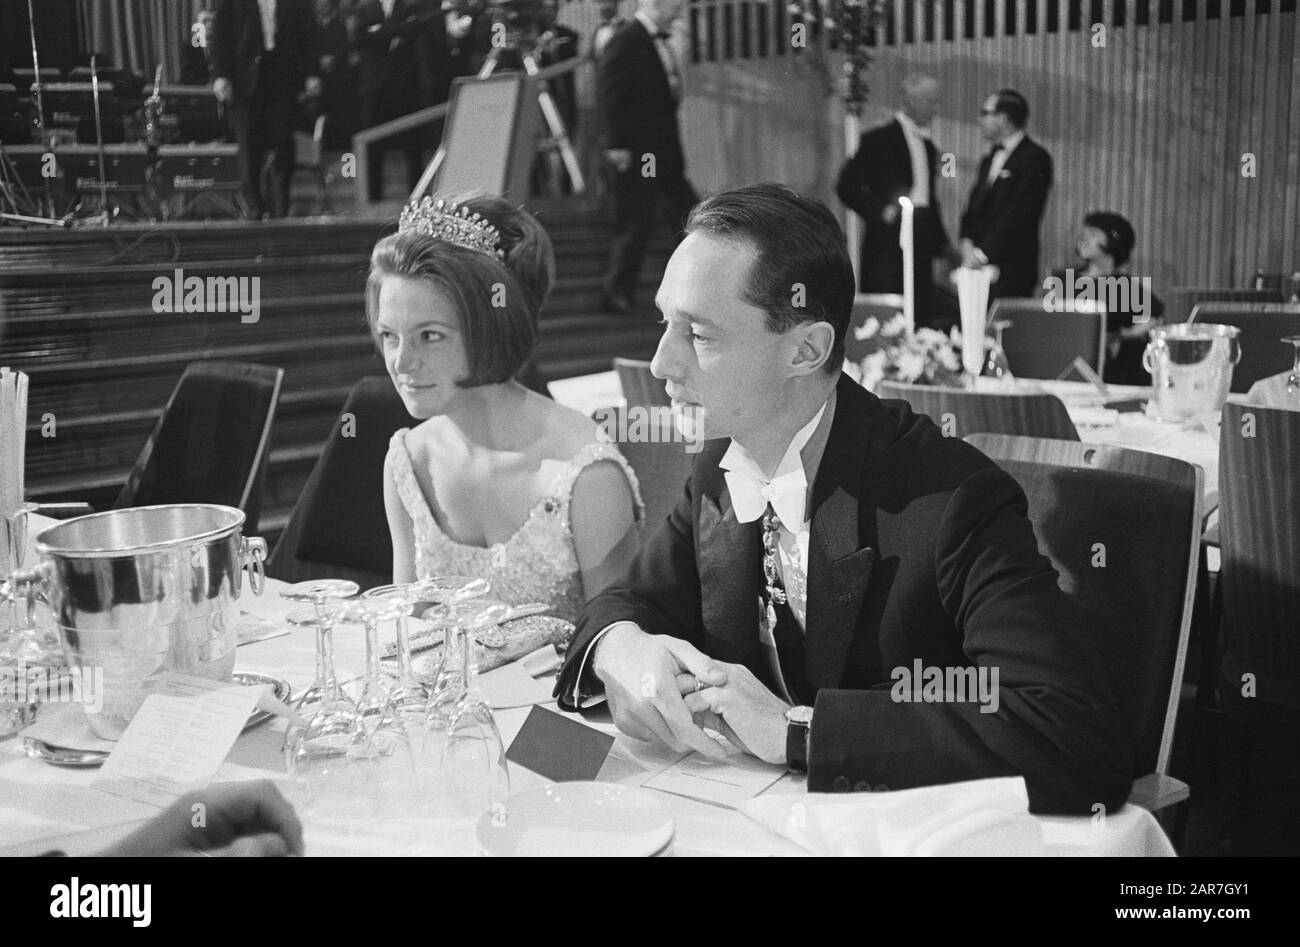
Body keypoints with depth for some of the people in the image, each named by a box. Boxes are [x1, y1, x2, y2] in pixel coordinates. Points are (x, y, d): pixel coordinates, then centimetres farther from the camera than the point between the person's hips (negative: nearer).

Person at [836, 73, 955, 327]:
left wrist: (942, 243, 16)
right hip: (888, 243, -7)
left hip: (922, 244, 7)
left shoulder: (928, 146, 18)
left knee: (922, 316, 3)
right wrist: (880, 211, -15)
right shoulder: (879, 139, -3)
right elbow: (846, 186, -8)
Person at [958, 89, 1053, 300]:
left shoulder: (1035, 158, -6)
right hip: (978, 264, 7)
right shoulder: (989, 160, 20)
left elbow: (1021, 213, -14)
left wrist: (983, 252, -15)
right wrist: (967, 242, 0)